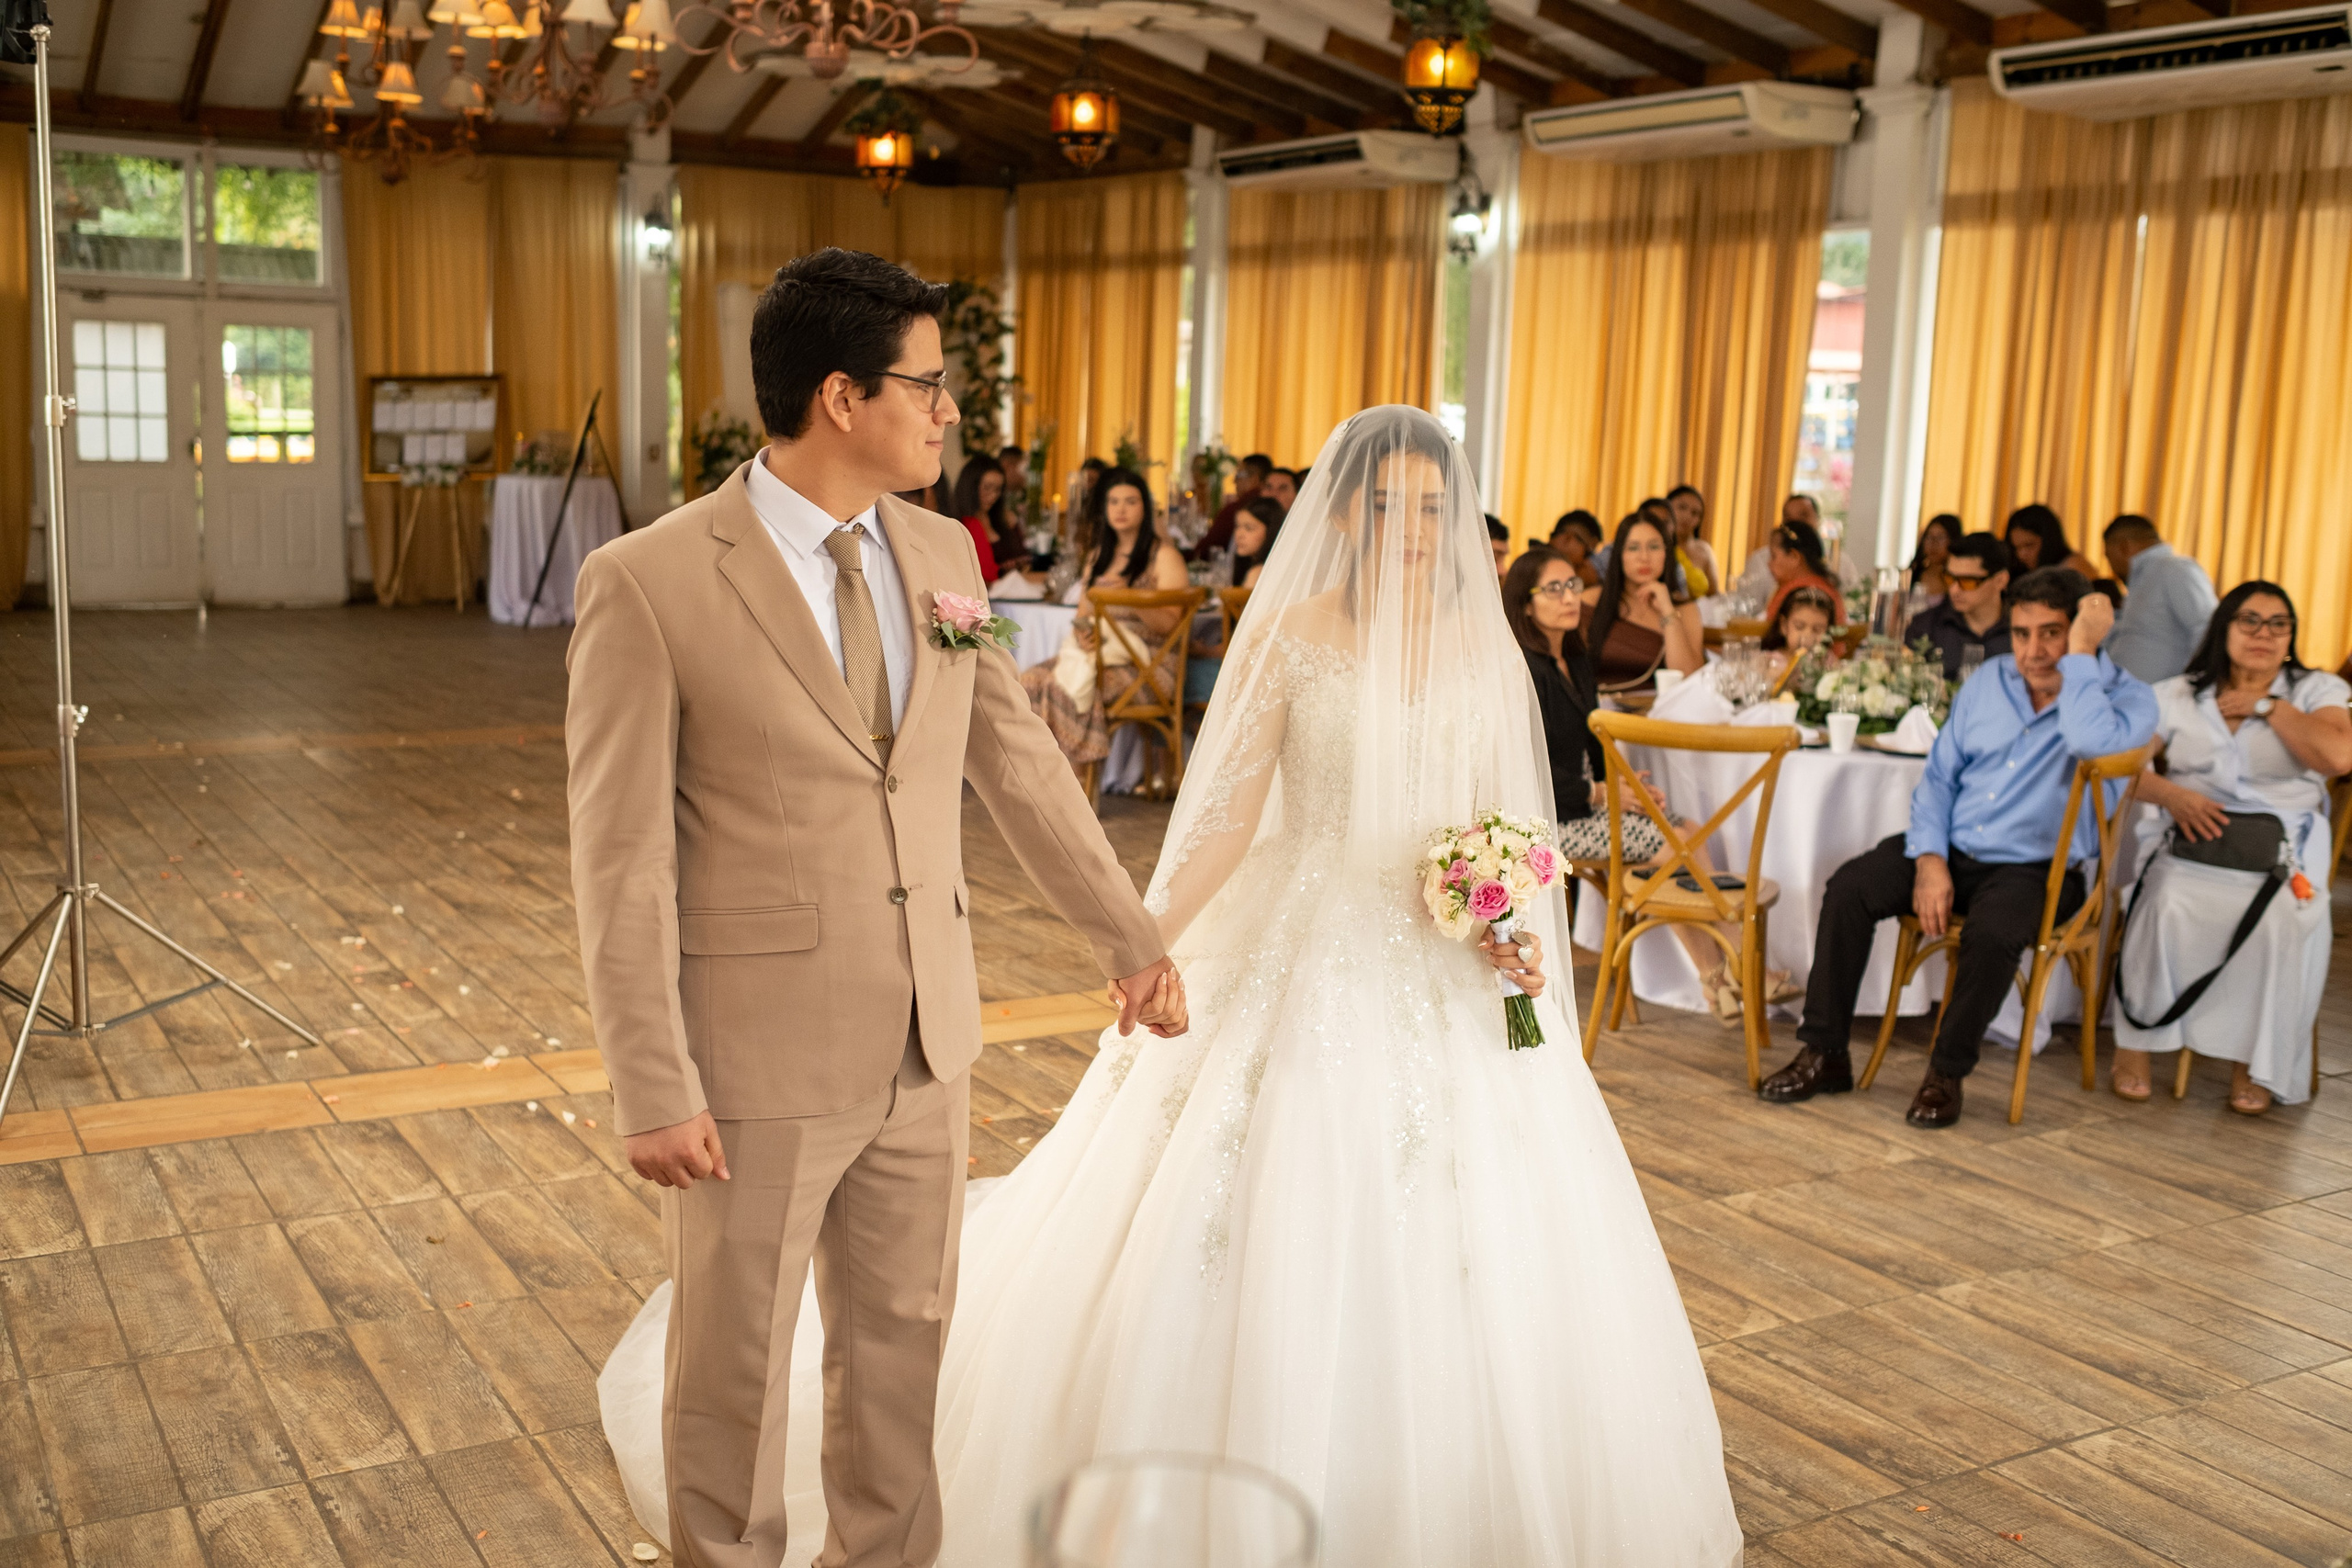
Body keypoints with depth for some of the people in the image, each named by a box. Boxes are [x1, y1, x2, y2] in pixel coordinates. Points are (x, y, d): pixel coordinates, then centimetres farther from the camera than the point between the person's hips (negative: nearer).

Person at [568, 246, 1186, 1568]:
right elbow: (621, 861, -13)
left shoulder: (943, 553, 4)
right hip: (758, 1062, -5)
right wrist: (652, 1092, -13)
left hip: (927, 1044, 5)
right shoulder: (647, 584, -14)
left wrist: (1132, 937, 14)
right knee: (733, 1365, 13)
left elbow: (1020, 762, 12)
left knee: (904, 1338, 19)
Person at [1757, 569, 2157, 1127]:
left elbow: (2096, 742, -32)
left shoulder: (2126, 696, -7)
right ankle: (1824, 1054, -10)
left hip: (2034, 866, -4)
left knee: (1992, 933, -35)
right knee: (1849, 887, -18)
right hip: (1954, 847, 5)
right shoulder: (1991, 680, 9)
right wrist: (1929, 859, -6)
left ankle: (1947, 1074, -13)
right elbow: (1939, 775, 10)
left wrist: (2080, 654, -21)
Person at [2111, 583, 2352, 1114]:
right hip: (2194, 849, 1)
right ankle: (2136, 1041, -16)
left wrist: (2267, 705, -2)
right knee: (2168, 908, -32)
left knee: (2278, 923, -32)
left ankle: (2253, 1066, -14)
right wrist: (2172, 794, -16)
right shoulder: (2178, 696, 14)